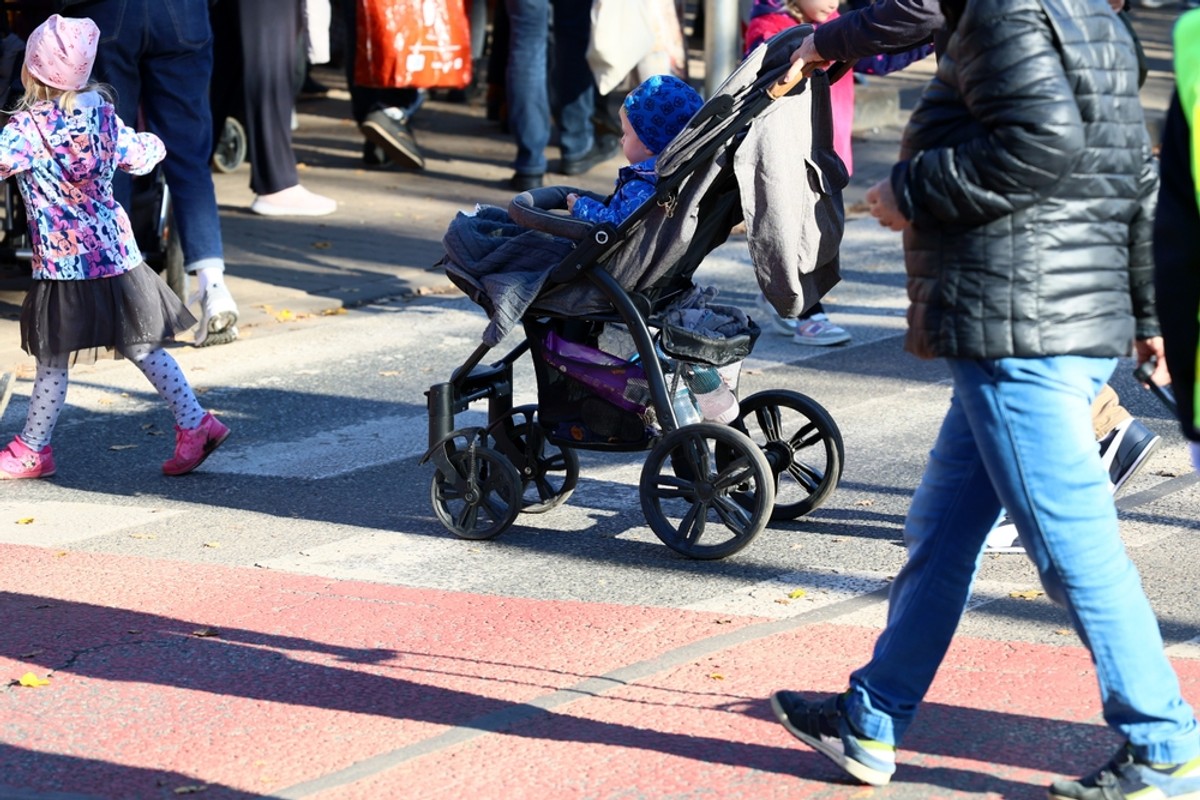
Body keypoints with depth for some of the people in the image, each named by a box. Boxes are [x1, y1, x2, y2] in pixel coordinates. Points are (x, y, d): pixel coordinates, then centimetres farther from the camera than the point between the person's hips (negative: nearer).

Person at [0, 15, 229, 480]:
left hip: (63, 262, -6)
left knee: (52, 362, 4)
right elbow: (138, 158, 16)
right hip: (116, 249, 6)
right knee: (142, 347, 12)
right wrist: (153, 144, 36)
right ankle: (194, 422, 9)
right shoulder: (101, 114, 4)